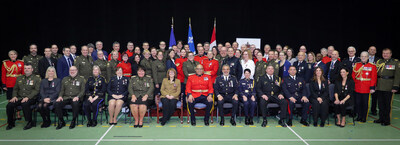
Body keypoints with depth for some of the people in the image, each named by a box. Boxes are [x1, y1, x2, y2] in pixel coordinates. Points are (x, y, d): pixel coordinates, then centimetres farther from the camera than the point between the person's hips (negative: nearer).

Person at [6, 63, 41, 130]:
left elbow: (36, 90, -7)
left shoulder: (36, 78, 2)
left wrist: (28, 97, -19)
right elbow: (15, 89, 21)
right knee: (9, 105, -20)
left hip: (31, 98, -5)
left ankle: (30, 122, -20)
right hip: (19, 98, 5)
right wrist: (14, 96, 1)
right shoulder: (19, 78, 19)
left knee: (25, 104, -36)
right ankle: (10, 123, 0)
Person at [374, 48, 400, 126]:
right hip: (379, 87, 4)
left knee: (387, 104, 3)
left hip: (389, 88, -4)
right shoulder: (379, 62, 10)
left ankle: (387, 120, 13)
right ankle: (381, 118, 23)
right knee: (380, 104, 12)